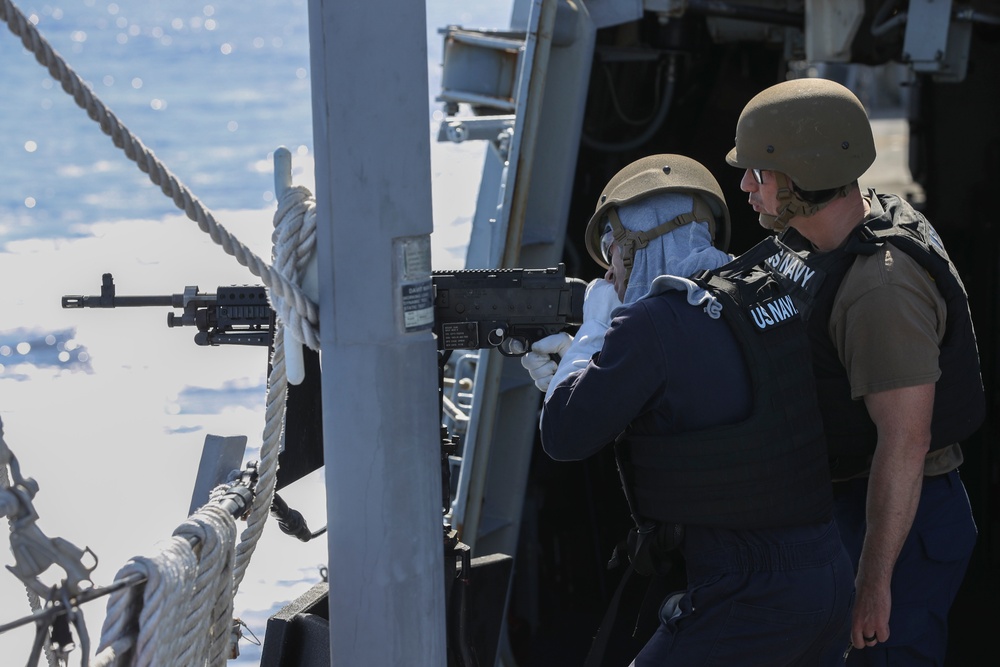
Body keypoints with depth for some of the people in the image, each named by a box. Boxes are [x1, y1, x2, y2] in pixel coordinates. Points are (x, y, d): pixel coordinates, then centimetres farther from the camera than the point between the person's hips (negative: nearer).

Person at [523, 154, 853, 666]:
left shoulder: (652, 323, -13)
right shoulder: (770, 296, 11)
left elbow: (564, 437, -6)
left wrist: (592, 331, 7)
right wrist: (568, 373, 26)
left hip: (746, 600, -8)